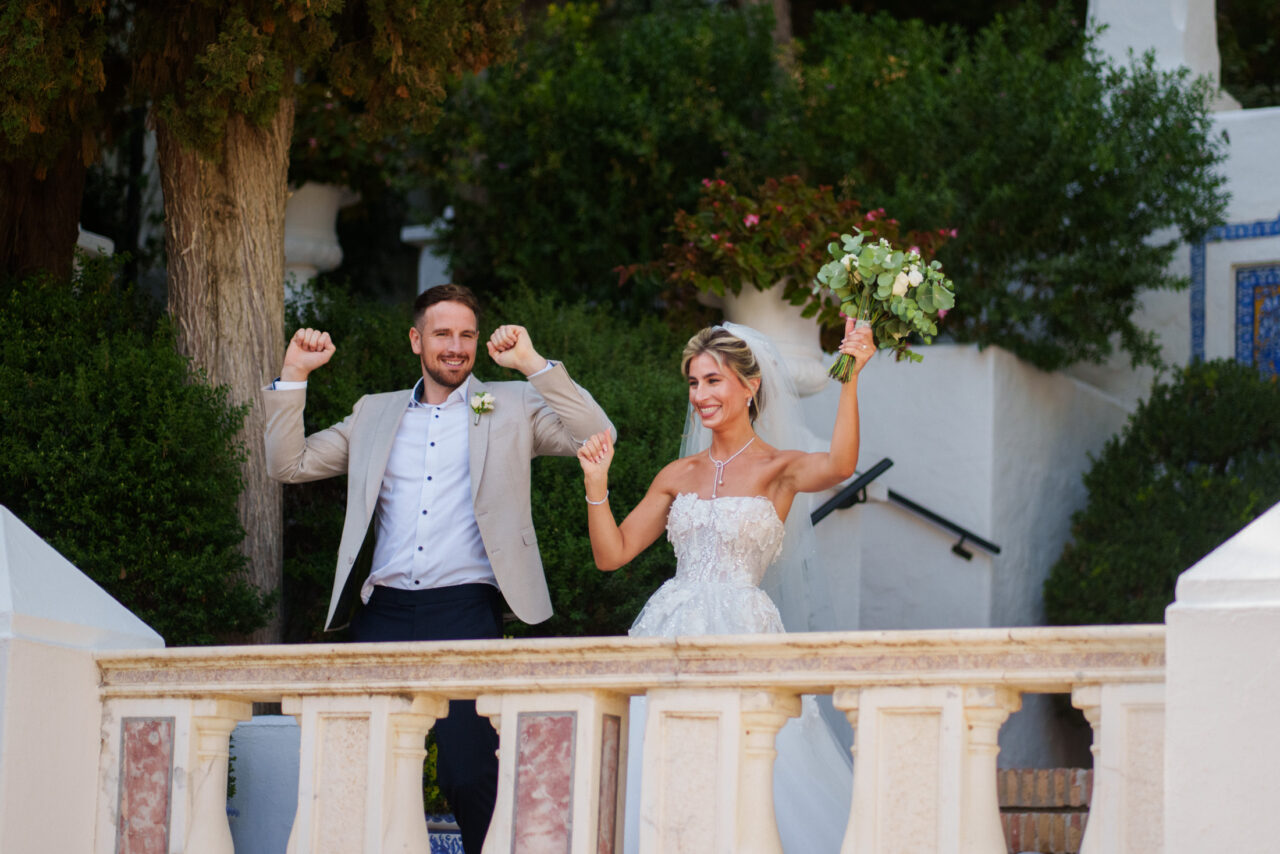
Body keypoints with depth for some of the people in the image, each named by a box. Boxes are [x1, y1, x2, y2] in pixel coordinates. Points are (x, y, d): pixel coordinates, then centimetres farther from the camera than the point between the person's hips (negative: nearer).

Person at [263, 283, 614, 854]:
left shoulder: (511, 408, 10)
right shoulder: (375, 413, 19)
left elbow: (596, 437, -4)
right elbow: (288, 464, 18)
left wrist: (533, 364, -9)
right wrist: (293, 375, 9)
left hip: (467, 613, -3)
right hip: (384, 614, 3)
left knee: (468, 776, -8)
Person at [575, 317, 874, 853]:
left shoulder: (777, 468, 2)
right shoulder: (678, 476, 15)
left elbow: (839, 466, -21)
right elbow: (612, 553, 14)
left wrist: (849, 379, -26)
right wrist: (596, 482, 2)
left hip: (743, 636, -4)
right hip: (672, 635, 4)